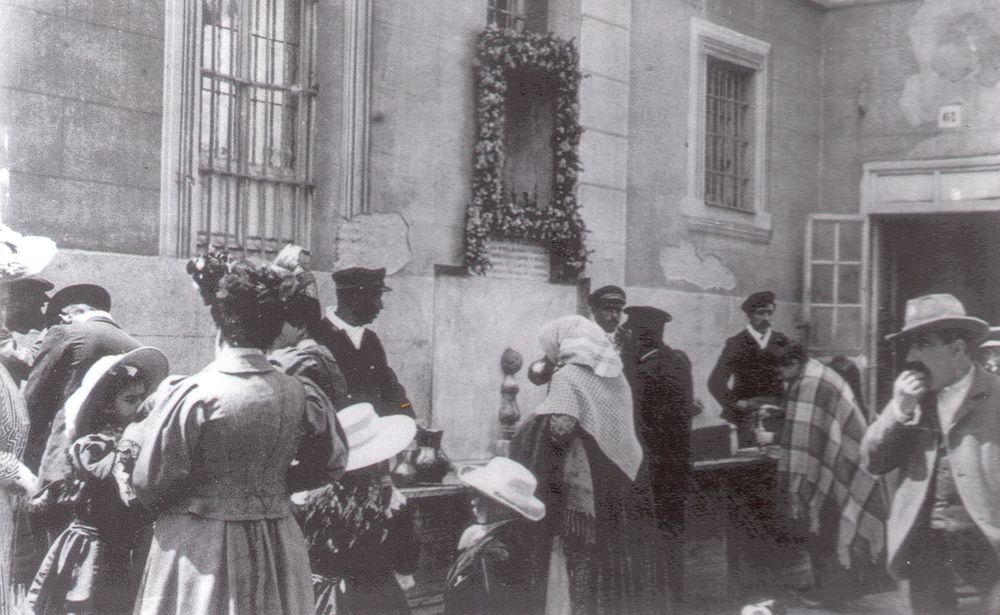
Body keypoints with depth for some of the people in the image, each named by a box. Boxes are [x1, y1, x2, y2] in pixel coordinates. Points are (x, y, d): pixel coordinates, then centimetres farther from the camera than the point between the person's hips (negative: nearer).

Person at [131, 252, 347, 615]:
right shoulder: (299, 395, -6)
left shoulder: (188, 396, -17)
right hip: (276, 545, 3)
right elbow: (331, 465, 7)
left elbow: (149, 484, -11)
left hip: (197, 550, -3)